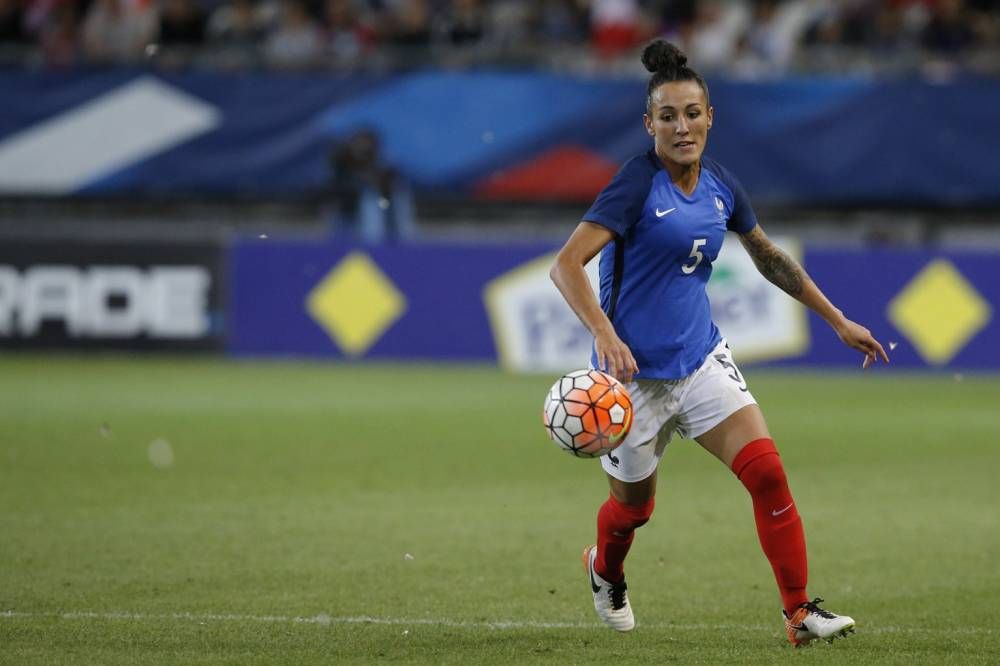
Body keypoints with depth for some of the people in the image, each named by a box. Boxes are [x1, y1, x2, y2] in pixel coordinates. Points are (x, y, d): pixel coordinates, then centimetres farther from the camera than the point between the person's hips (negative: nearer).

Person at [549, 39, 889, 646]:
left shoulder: (720, 186, 3)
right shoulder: (637, 183, -17)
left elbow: (768, 255, 21)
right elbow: (567, 264, -24)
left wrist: (839, 321, 21)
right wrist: (605, 334, -39)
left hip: (702, 356, 5)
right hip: (635, 369, -5)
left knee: (767, 471, -14)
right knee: (633, 507, 12)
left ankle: (800, 612, -9)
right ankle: (605, 572, 47)